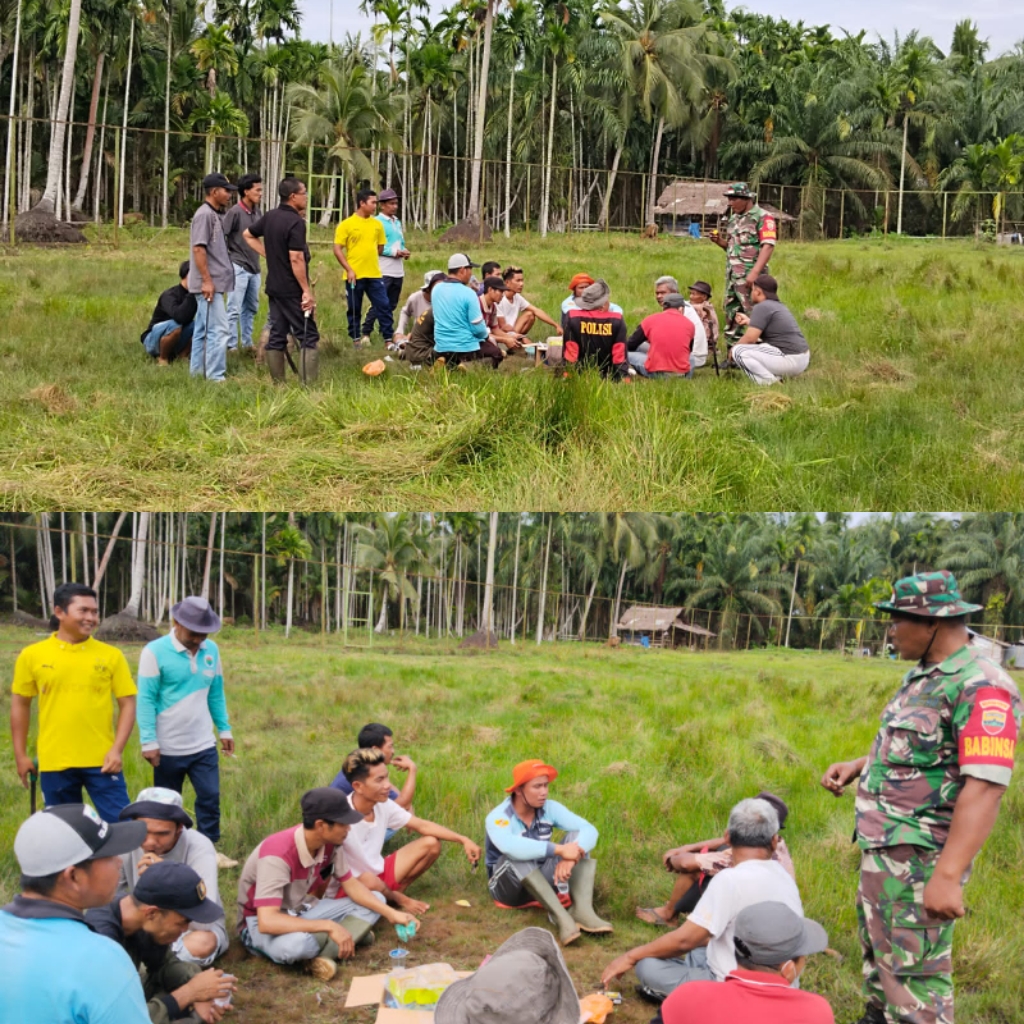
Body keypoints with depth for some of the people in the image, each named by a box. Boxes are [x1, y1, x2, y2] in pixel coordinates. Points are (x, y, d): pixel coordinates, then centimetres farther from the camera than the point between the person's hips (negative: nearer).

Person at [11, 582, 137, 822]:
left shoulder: (111, 655, 1)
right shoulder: (32, 655, 1)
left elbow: (127, 704, 2)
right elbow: (20, 705, 9)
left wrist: (117, 750, -9)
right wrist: (21, 754, 6)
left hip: (101, 760, 0)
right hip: (54, 763, 1)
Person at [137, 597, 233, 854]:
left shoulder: (211, 650, 2)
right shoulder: (155, 652, -13)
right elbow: (146, 699, -13)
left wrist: (224, 729, 9)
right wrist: (149, 742, -16)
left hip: (203, 746, 4)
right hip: (168, 748, -3)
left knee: (210, 798, 1)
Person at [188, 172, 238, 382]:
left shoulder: (217, 215, 15)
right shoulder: (204, 215, -14)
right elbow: (198, 249, -19)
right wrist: (206, 280, -21)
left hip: (215, 283, 10)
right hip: (208, 284, -10)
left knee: (203, 329, 14)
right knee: (218, 330, -12)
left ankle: (198, 371, 20)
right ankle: (215, 376, -11)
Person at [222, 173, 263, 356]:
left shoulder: (256, 211, 7)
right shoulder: (235, 212, -14)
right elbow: (221, 237, -15)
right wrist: (228, 258, -13)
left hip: (254, 268, 8)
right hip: (238, 268, -8)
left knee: (251, 308, 15)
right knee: (234, 310, -5)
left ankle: (247, 344, 26)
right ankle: (231, 346, -1)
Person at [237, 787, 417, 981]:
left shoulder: (330, 843, -11)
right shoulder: (278, 855, -34)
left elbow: (351, 885, 4)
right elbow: (267, 922, -41)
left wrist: (391, 914, -9)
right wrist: (329, 926, -42)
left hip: (301, 912, 8)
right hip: (261, 923, -8)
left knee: (376, 901, -1)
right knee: (295, 944, -43)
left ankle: (319, 957, -17)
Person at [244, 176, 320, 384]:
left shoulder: (269, 217, 8)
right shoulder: (296, 222, -17)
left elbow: (247, 235, 22)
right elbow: (296, 259, -23)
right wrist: (307, 290, -19)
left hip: (274, 287, 8)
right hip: (292, 290, -8)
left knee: (277, 336, 10)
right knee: (308, 336, -4)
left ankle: (278, 384, 13)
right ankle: (308, 386, -11)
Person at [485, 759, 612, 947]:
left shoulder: (549, 808, -7)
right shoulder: (498, 817, -22)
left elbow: (589, 830, -19)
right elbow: (510, 847, -45)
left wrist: (570, 858, -39)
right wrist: (560, 849, -47)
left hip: (544, 881, 5)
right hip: (508, 886, -4)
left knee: (577, 836, -16)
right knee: (517, 857, -37)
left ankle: (582, 910, -33)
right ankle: (561, 917, -42)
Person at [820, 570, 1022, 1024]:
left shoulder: (980, 687, -21)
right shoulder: (921, 677, 10)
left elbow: (984, 788, -27)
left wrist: (948, 876, -32)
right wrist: (857, 765, 11)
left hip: (919, 856, -10)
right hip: (883, 846, 10)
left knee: (914, 972, -5)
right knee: (878, 952, 24)